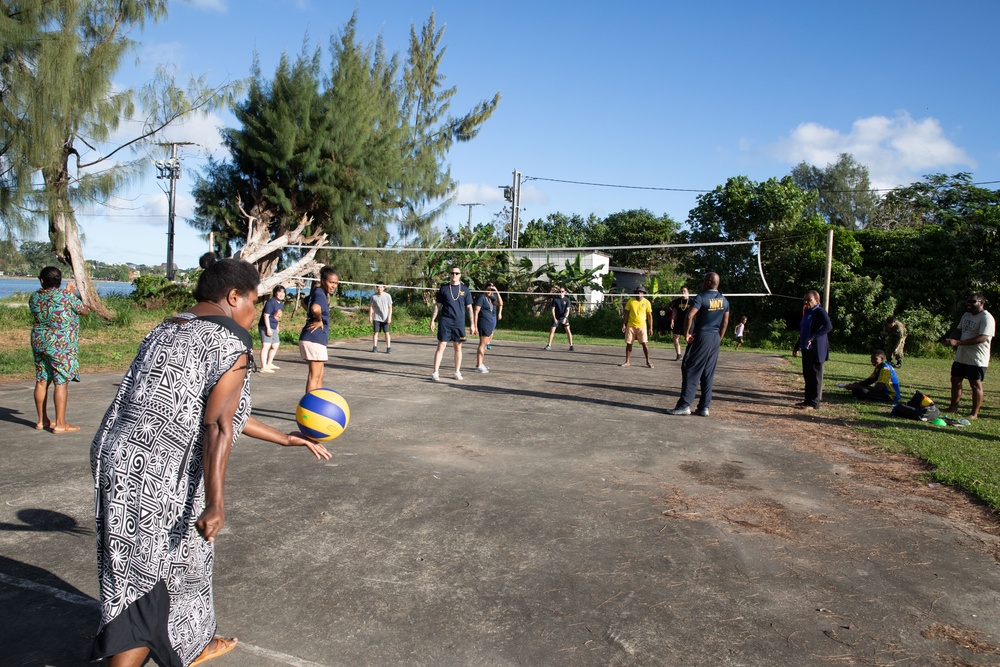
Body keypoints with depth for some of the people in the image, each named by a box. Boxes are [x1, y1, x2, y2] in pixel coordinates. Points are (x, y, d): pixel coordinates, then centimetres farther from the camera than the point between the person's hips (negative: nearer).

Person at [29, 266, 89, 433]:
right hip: (61, 344, -6)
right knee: (61, 383, -3)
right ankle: (60, 424, -2)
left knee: (41, 381, 13)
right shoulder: (66, 296, -13)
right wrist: (73, 293, 13)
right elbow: (85, 310, 0)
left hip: (39, 342, 6)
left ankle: (42, 420, 23)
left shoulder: (34, 298, 4)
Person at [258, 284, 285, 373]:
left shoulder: (281, 303, 12)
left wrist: (277, 326, 24)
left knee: (275, 346, 19)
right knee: (266, 346, -14)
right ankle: (264, 367, -16)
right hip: (266, 327, -10)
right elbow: (266, 315, -20)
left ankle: (269, 364, 36)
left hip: (274, 328, 10)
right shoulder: (270, 302, -16)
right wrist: (268, 328, -23)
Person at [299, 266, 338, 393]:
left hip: (317, 339, 10)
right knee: (314, 377, -4)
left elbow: (305, 303, 35)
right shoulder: (320, 294, -16)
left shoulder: (317, 291, 13)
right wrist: (319, 320, -20)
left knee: (319, 376, 18)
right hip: (315, 340, -10)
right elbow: (315, 308, -40)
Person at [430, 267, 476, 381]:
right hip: (445, 322, -1)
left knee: (458, 348, 7)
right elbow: (437, 306, 9)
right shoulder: (444, 288, 5)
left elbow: (469, 308, 7)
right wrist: (432, 320, 3)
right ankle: (435, 373, -1)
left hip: (459, 323, 1)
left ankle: (457, 372, 17)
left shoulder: (465, 290, 5)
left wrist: (473, 324, 3)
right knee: (441, 346, -3)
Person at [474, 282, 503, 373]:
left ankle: (481, 364, 25)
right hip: (484, 323, -9)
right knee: (482, 344, -9)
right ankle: (479, 366, -8)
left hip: (491, 324, 9)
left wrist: (497, 292, -2)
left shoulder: (490, 298, 15)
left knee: (484, 345, 15)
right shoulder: (481, 297, -9)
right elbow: (476, 311, -13)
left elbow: (500, 303, 4)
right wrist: (475, 324, -19)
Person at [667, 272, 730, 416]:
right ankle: (704, 407, 9)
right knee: (708, 374, 8)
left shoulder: (701, 298, -11)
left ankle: (684, 405, -5)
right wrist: (719, 339, 16)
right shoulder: (724, 301, 10)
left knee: (691, 372, -3)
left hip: (701, 337, -7)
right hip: (715, 339, 7)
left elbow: (690, 316, -23)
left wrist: (686, 334, -13)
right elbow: (725, 322, 11)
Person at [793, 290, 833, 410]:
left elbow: (828, 327, -26)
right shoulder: (807, 312, 16)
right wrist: (797, 347, 22)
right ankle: (808, 399, 22)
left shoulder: (820, 312, -11)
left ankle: (814, 403, -1)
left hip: (816, 350, -9)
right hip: (806, 349, 9)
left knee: (815, 376, -5)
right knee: (807, 375, 13)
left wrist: (813, 337, -32)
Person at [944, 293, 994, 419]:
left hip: (977, 359, -8)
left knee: (976, 384, -1)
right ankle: (953, 407, 26)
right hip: (961, 356, 8)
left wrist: (958, 342, -30)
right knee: (955, 380, 13)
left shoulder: (986, 318, -15)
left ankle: (974, 413, 6)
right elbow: (959, 331, 21)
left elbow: (982, 338, -25)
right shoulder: (966, 315, 13)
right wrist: (951, 338, -3)